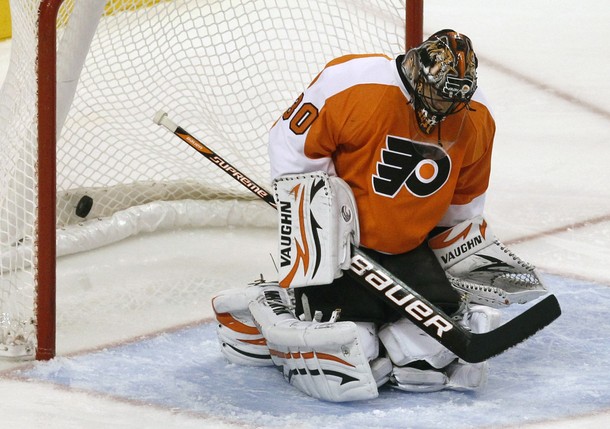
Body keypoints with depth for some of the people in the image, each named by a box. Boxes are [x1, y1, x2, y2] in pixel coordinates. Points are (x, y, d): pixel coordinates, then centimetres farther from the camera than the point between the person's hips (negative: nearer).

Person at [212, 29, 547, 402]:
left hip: (407, 249, 6)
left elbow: (462, 202, 13)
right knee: (346, 375, -19)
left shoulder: (476, 121, -4)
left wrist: (474, 256, 12)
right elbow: (292, 146, -13)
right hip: (342, 241, -6)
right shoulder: (351, 85, -22)